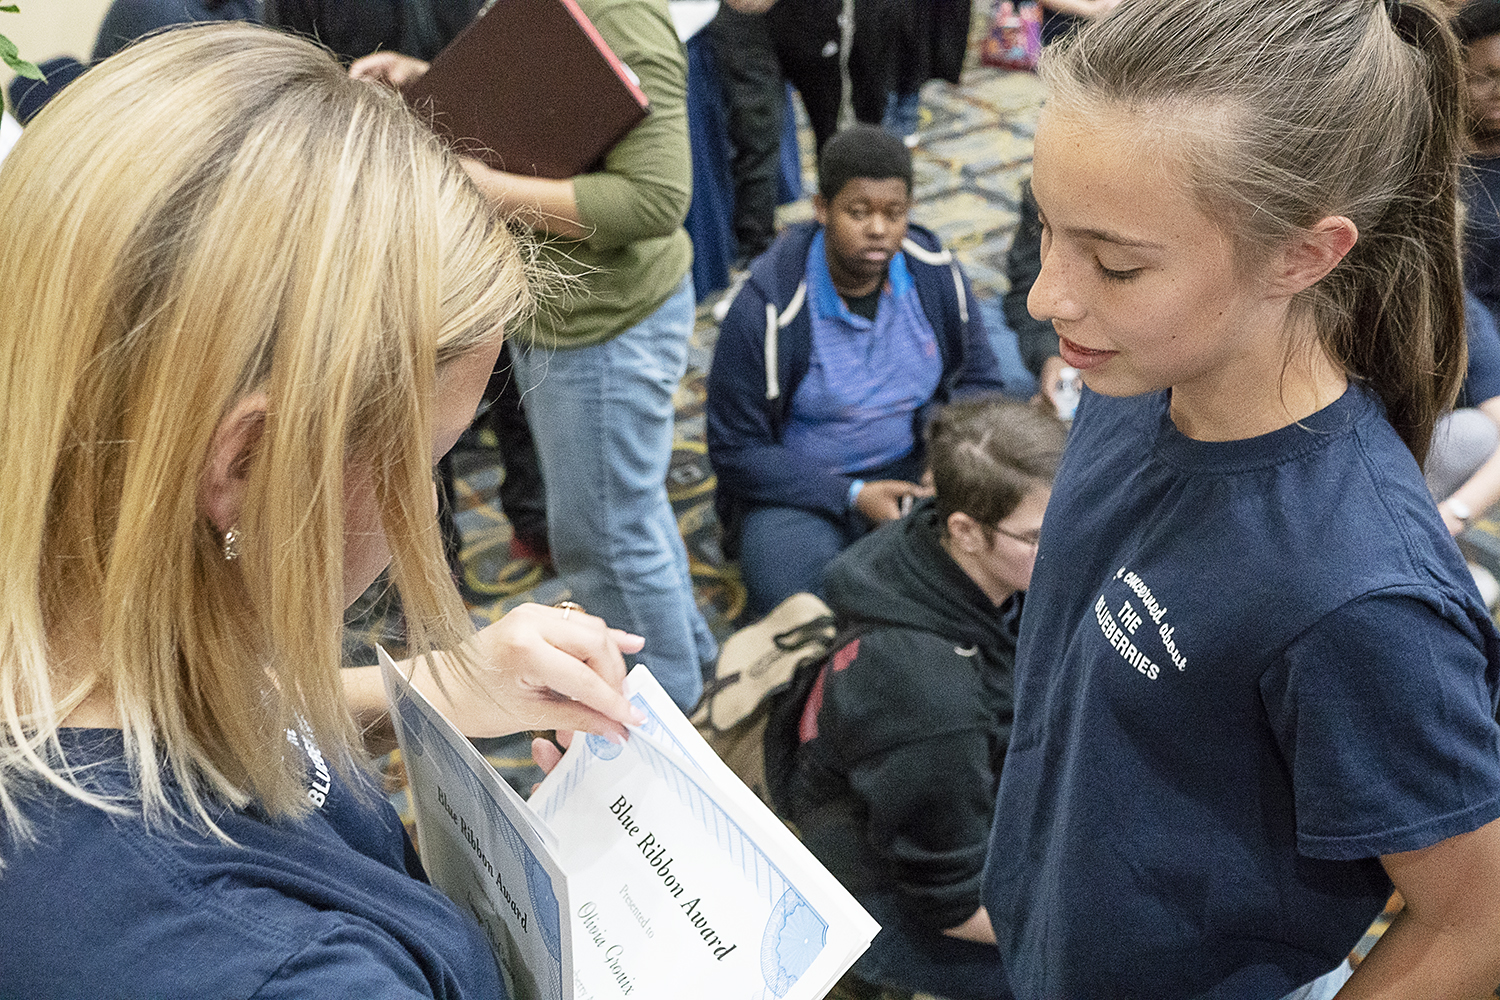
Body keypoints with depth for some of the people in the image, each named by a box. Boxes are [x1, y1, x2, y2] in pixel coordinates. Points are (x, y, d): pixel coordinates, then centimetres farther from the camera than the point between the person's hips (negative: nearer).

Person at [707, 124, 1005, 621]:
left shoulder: (934, 271, -4)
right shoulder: (767, 310, -18)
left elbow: (978, 380, 8)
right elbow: (735, 450, -13)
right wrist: (852, 496, -20)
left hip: (913, 465, 4)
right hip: (800, 487, -4)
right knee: (793, 596, -34)